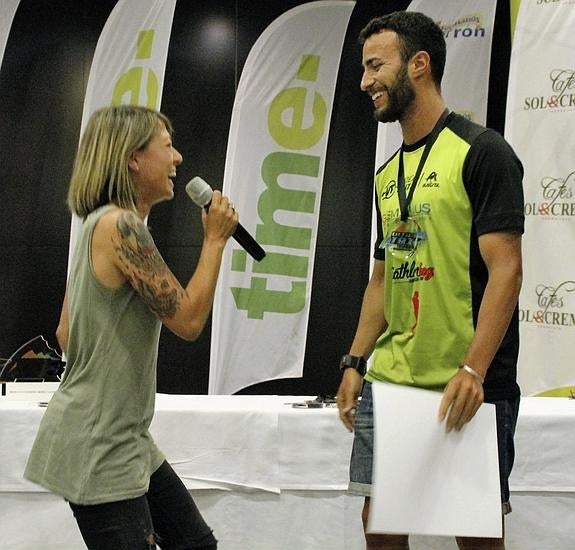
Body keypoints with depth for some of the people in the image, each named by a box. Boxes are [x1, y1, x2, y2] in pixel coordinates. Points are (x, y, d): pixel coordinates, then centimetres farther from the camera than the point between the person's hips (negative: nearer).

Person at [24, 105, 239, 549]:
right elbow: (188, 320, -18)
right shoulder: (120, 226, -19)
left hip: (125, 437, 10)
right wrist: (215, 239, -8)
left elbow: (66, 334, 16)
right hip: (97, 446, -10)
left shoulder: (101, 224, 12)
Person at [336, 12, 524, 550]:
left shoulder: (481, 151, -7)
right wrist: (355, 363, 11)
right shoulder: (388, 174, 15)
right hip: (388, 382, 7)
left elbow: (505, 268, -14)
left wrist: (473, 369, -22)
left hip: (466, 386, -7)